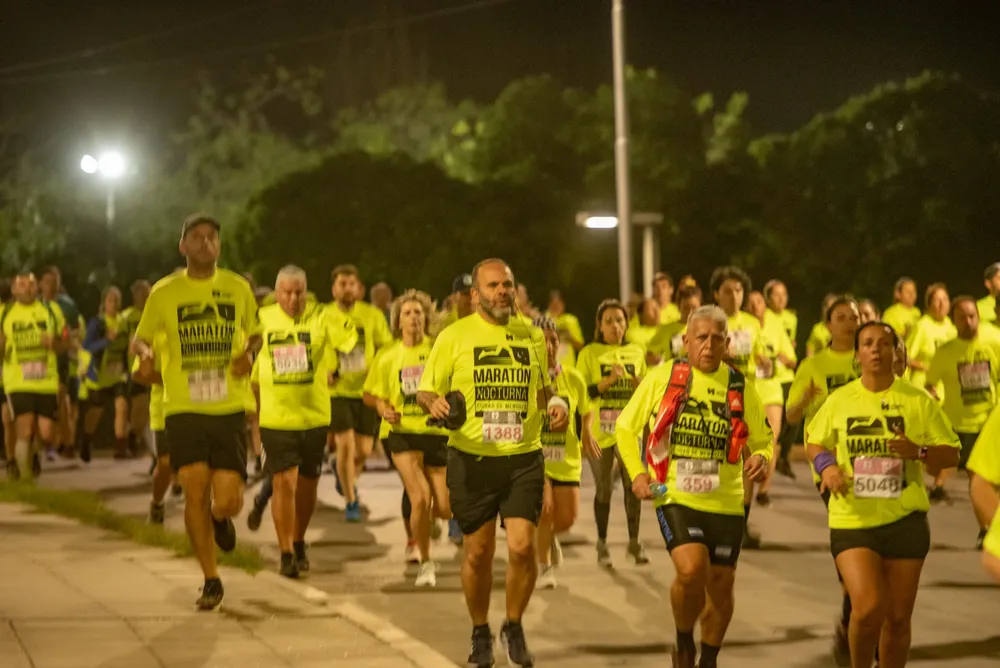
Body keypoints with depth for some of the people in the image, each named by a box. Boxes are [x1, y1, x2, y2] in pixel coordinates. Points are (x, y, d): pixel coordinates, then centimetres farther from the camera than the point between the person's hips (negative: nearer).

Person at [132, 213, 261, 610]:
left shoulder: (238, 288, 7)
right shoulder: (165, 292, 3)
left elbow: (254, 333, 20)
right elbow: (141, 337, 12)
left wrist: (248, 354, -3)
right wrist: (145, 355, -12)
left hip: (229, 409, 1)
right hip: (183, 409, 0)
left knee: (227, 501, -7)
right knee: (195, 493, -7)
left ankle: (221, 517, 33)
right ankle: (211, 581, 9)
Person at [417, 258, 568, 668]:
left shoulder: (532, 336, 9)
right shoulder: (455, 336, 1)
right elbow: (425, 390, 2)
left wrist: (556, 404, 0)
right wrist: (434, 404, -21)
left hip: (523, 459, 1)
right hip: (471, 460, -1)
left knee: (522, 546, -10)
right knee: (478, 552, 6)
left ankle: (513, 628, 13)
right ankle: (480, 634, 27)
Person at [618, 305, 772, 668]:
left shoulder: (739, 386, 4)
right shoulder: (662, 377, -1)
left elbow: (762, 440, 12)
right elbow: (626, 427, 9)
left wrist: (761, 458, -12)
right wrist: (636, 473, -4)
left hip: (725, 501, 3)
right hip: (675, 497, -3)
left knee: (720, 584, 8)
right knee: (691, 569, -24)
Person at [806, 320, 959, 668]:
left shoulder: (918, 400, 1)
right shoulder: (839, 400, 4)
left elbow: (951, 454, 4)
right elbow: (815, 442, 18)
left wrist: (918, 452, -17)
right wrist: (826, 465, -4)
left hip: (905, 520, 1)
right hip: (852, 520, -1)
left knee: (898, 618, 6)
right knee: (868, 607, -17)